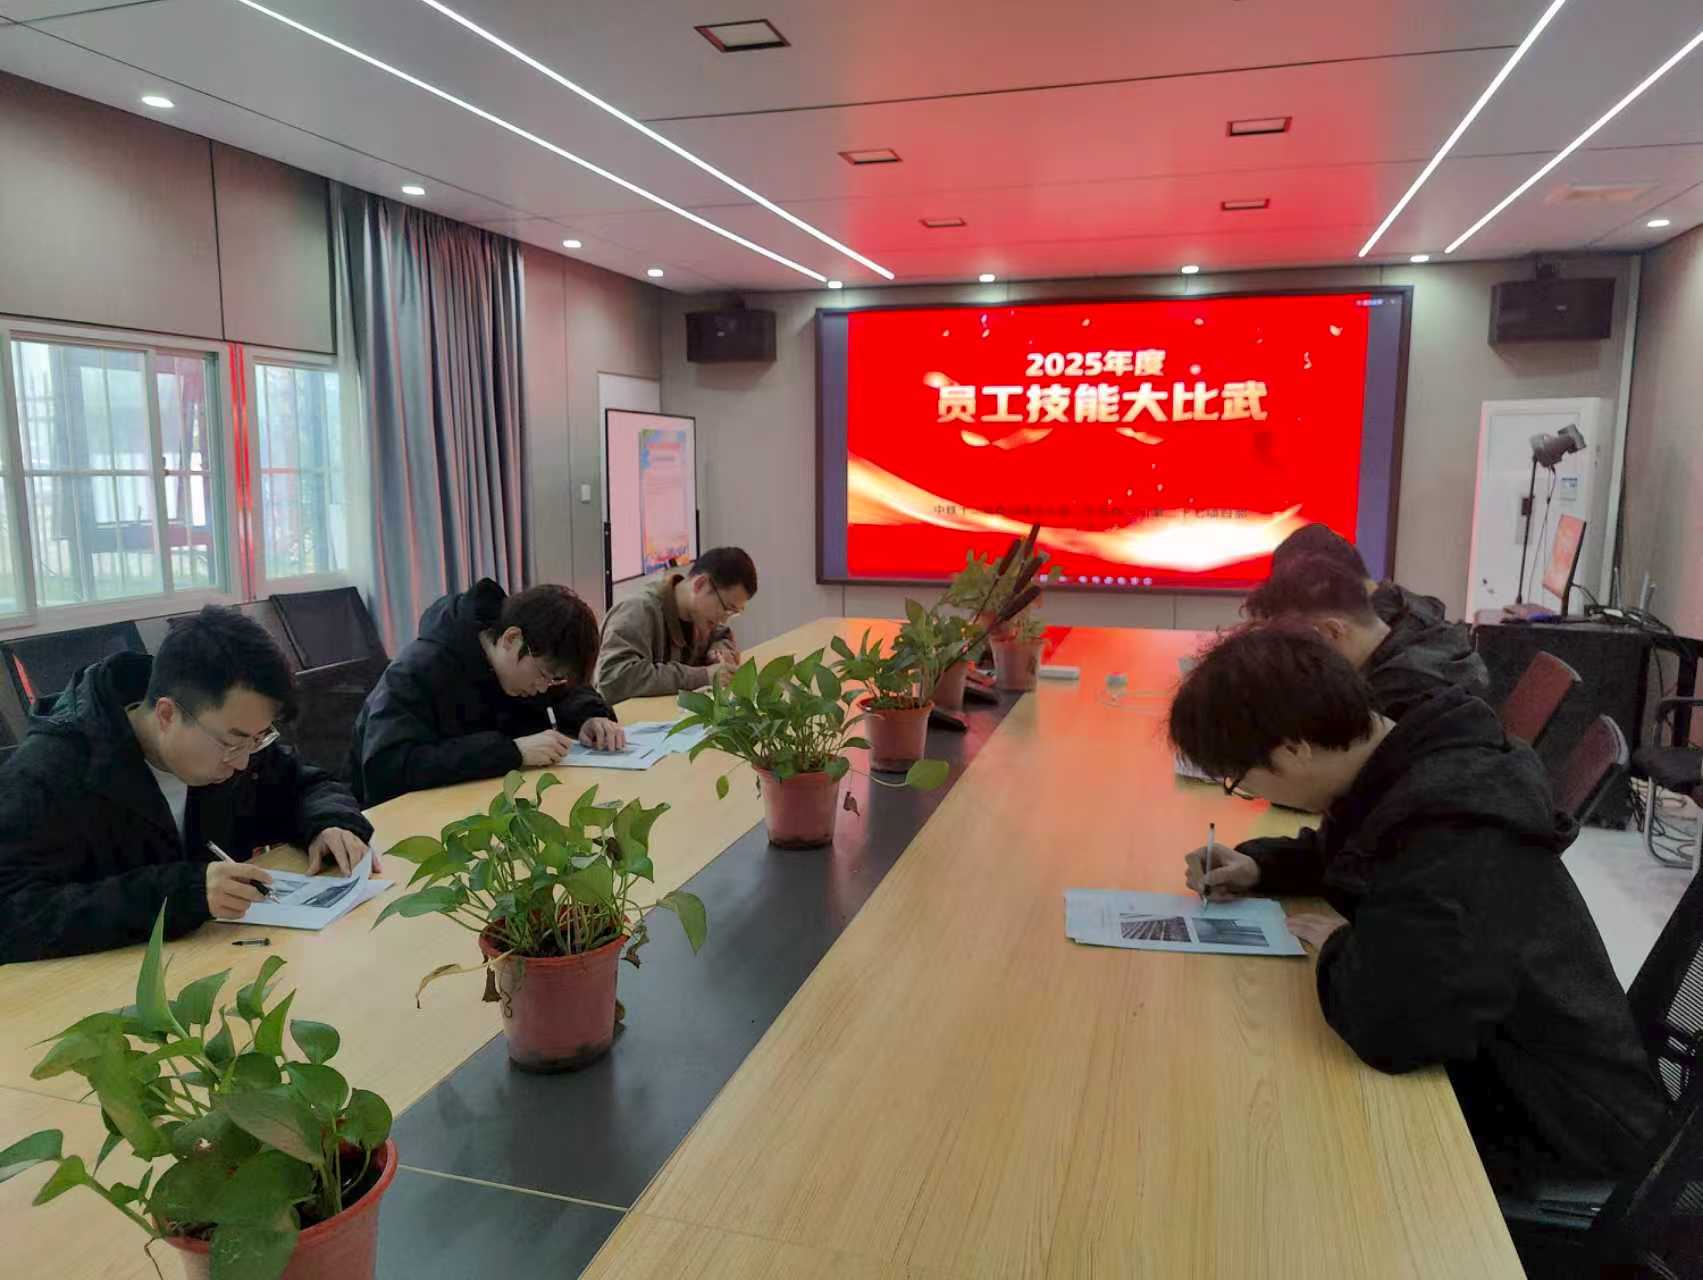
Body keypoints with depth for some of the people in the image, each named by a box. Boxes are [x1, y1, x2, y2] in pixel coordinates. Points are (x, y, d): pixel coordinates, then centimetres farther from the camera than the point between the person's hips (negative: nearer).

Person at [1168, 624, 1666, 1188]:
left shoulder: (1452, 825, -34)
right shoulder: (1406, 766, -4)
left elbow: (1390, 1022, -44)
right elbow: (1354, 852, 19)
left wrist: (1338, 948, -22)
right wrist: (1259, 866, 0)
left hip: (1559, 1124, -8)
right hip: (1496, 1070, 8)